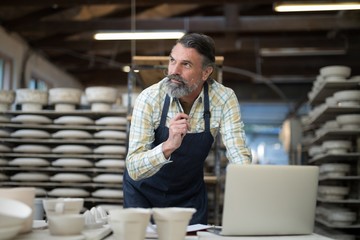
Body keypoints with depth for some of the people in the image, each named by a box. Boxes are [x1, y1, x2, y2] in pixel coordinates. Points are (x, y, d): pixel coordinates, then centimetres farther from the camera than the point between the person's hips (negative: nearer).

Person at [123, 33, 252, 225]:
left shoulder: (224, 99, -19)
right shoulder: (149, 98, -24)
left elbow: (239, 157, -20)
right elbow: (134, 169, -28)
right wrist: (169, 146, -46)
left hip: (190, 193, 1)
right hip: (144, 192, -1)